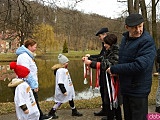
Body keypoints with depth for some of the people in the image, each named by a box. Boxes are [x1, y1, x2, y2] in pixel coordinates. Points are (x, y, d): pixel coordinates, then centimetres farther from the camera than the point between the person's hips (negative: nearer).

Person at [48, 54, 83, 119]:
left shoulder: (64, 69, 8)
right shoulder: (60, 71, -23)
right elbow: (60, 83, -25)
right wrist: (63, 91, -24)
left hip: (68, 89, 10)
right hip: (63, 90, -10)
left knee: (71, 99, 18)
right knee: (60, 101, 0)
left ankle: (74, 111, 33)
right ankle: (51, 113, 14)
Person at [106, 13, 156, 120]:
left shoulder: (147, 41, -19)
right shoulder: (125, 38, 6)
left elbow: (139, 65, -29)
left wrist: (114, 69, -20)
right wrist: (116, 71, 0)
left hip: (138, 90, -8)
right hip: (126, 87, 8)